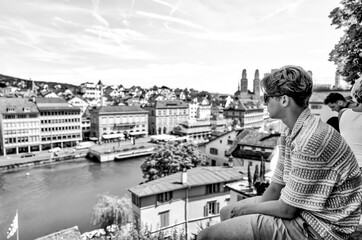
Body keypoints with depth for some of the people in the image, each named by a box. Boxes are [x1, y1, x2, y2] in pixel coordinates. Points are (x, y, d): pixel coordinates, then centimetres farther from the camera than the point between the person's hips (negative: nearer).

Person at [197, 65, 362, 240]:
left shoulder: (310, 141, -28)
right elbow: (276, 188, 5)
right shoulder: (289, 133, 3)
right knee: (226, 213, 18)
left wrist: (247, 209, -6)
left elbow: (287, 210, -22)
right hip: (295, 205, 9)